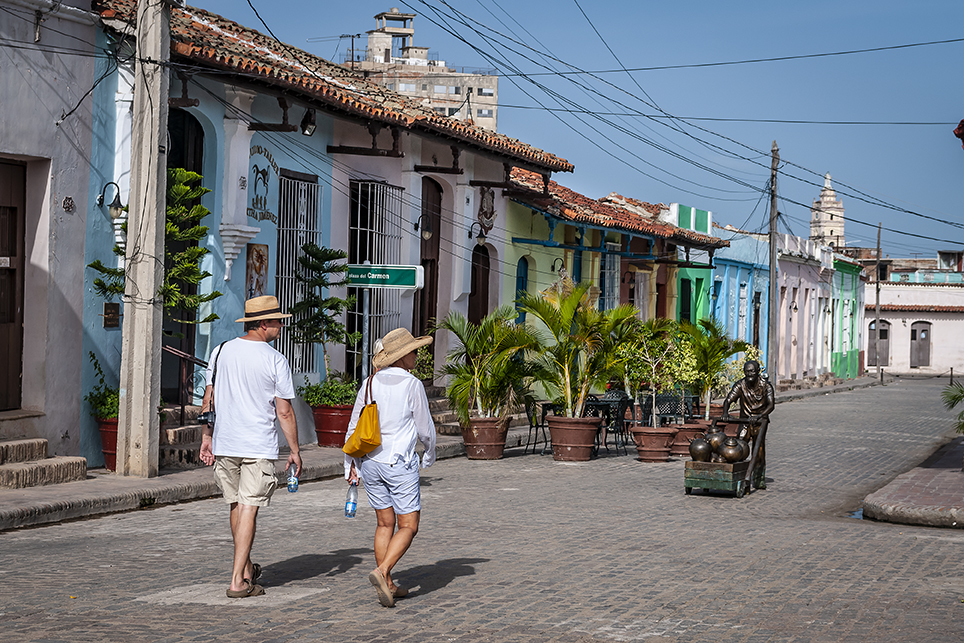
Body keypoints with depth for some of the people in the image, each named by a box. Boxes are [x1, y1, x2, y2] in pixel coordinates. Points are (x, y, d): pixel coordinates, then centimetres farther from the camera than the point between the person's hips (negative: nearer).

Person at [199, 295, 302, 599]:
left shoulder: (221, 351, 4)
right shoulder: (276, 360, -8)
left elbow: (208, 399, 6)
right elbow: (284, 412, -7)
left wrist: (207, 436, 15)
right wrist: (295, 450, 2)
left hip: (224, 444, 5)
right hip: (259, 447, -4)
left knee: (237, 505, 16)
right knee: (249, 508, -3)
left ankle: (247, 569, 30)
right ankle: (238, 581, -5)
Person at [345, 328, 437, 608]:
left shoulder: (370, 383, 3)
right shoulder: (411, 385, -12)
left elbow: (353, 429, 6)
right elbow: (425, 429, -4)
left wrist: (351, 465, 15)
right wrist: (430, 454, 16)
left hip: (369, 461, 6)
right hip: (400, 462, -6)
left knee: (385, 524, 14)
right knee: (408, 526, 2)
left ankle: (388, 585, 16)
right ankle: (381, 572, -17)